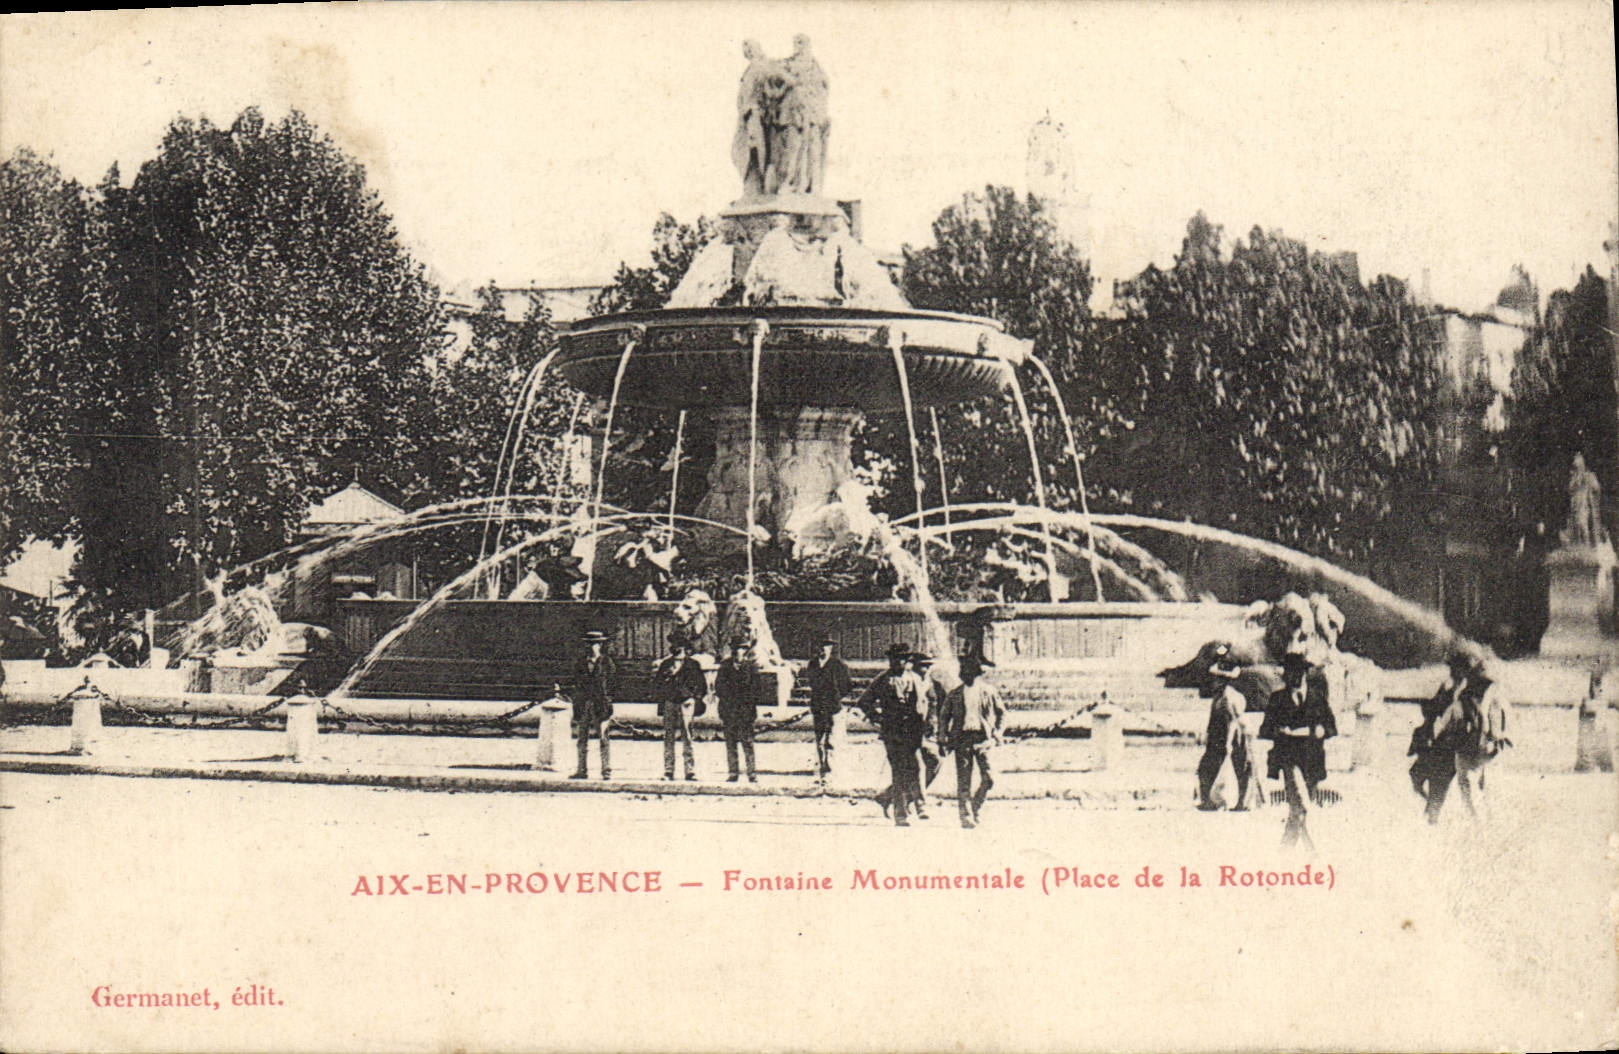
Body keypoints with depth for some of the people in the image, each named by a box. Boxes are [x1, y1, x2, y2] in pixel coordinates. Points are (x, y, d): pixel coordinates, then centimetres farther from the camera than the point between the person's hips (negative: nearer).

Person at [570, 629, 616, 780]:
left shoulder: (607, 661, 3)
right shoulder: (581, 661, 14)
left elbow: (613, 679, 1)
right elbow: (576, 682, 15)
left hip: (601, 704, -4)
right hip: (583, 704, 4)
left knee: (603, 738, -6)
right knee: (582, 738, 6)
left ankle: (607, 770, -4)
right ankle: (582, 769, 12)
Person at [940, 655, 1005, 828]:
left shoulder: (988, 690, 6)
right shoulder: (955, 693, 10)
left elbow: (1002, 713, 13)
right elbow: (944, 715, 19)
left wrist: (997, 735, 2)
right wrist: (943, 737, 7)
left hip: (983, 738, 0)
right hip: (961, 738, 1)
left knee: (989, 778, -8)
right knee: (963, 780, -4)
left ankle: (974, 808, 13)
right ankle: (966, 816, 0)